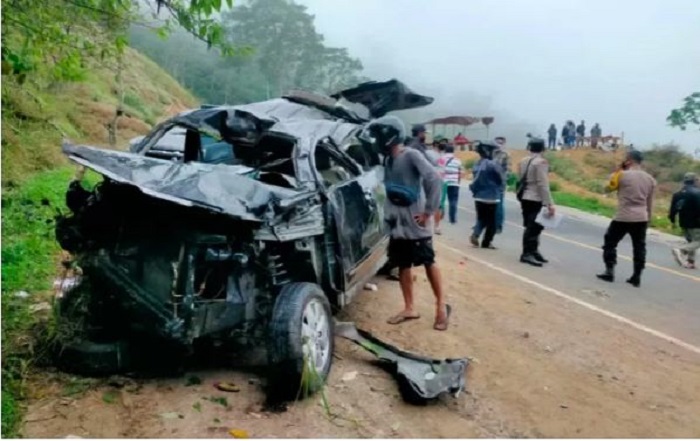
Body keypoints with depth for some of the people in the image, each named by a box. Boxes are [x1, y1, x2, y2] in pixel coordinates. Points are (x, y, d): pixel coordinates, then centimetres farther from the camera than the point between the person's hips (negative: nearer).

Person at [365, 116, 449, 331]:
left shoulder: (411, 155, -12)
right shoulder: (387, 160, 10)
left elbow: (434, 179, -19)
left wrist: (428, 211, -18)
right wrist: (388, 212, 4)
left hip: (415, 224, -7)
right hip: (397, 224, 7)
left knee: (429, 263, 3)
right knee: (403, 266, 10)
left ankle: (441, 306, 15)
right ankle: (409, 309, 20)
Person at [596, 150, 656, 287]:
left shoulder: (622, 175, -11)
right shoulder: (650, 179, 7)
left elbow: (608, 188, 5)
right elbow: (650, 202, 13)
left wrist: (617, 171, 7)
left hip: (623, 218, -5)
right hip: (641, 218, 5)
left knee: (610, 243, 10)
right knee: (639, 247, 11)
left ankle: (609, 272, 9)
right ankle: (637, 277, 13)